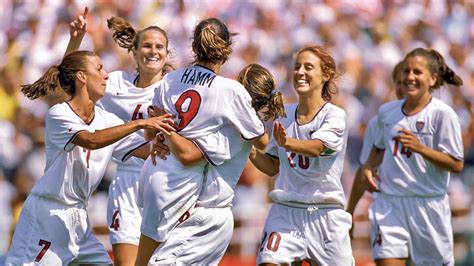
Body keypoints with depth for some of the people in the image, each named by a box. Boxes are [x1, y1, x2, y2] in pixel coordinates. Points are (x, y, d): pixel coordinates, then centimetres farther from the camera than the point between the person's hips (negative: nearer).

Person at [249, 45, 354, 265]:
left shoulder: (334, 115, -6)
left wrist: (287, 143, -44)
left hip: (325, 213, -3)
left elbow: (316, 147, -25)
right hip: (285, 212, 3)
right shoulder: (284, 115, 8)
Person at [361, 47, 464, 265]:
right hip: (388, 203, 3)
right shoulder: (386, 112, 9)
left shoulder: (442, 114, -7)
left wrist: (420, 148, -21)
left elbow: (456, 165, -10)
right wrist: (368, 167, 7)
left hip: (428, 204, -3)